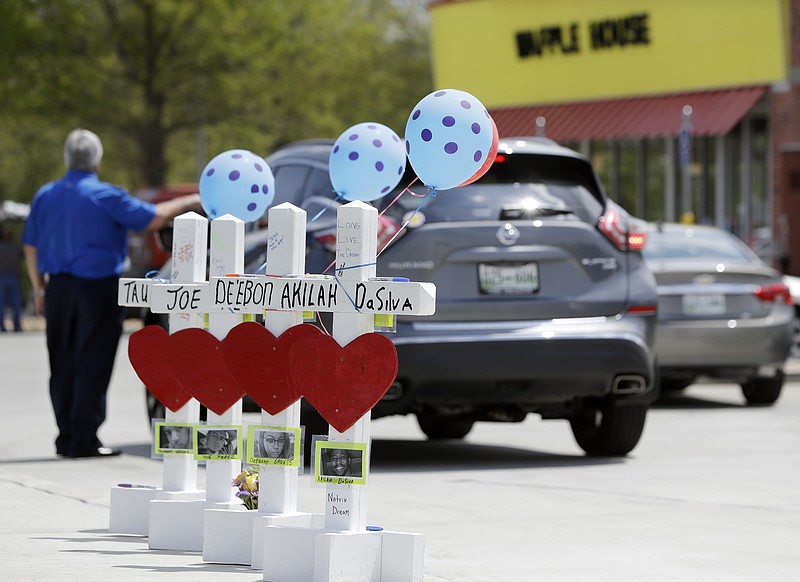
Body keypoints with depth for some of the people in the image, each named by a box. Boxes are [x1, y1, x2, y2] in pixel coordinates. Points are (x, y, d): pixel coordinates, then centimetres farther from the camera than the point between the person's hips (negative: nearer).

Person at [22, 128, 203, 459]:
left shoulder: (44, 196, 8)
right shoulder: (105, 196, -9)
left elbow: (31, 248, 10)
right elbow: (154, 218, -11)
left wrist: (39, 290, 19)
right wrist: (189, 204, 2)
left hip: (58, 288, 5)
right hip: (97, 288, -5)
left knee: (63, 367, 12)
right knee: (93, 366, -2)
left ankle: (67, 437, 15)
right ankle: (84, 440, -5)